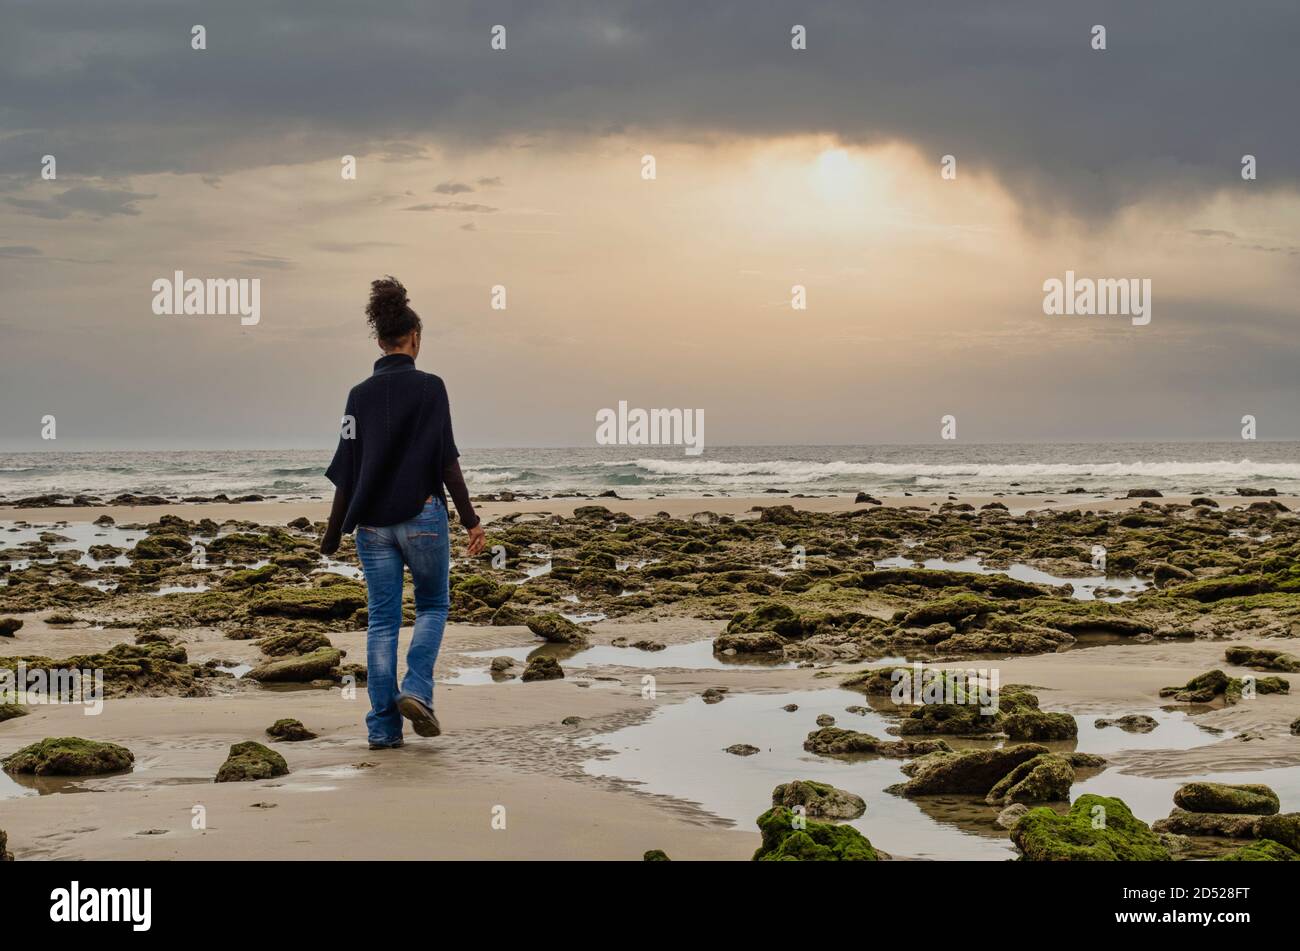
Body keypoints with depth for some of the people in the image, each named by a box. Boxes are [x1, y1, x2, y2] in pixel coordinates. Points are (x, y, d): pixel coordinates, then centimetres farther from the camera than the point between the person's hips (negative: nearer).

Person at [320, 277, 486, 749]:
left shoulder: (360, 395, 4)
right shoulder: (429, 387, -6)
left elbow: (346, 474, 4)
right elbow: (446, 461, -9)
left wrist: (333, 537, 10)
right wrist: (471, 520, -5)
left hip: (372, 524, 3)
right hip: (422, 516, -3)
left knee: (382, 620, 8)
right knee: (433, 605, 17)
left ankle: (383, 726, 5)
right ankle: (416, 690, -4)